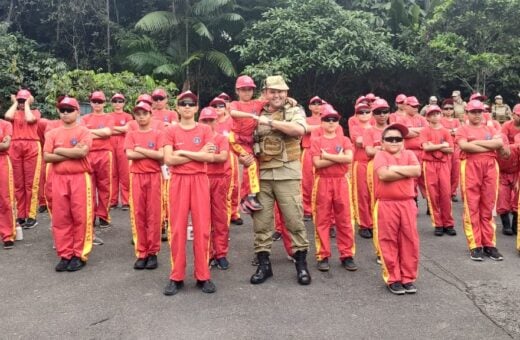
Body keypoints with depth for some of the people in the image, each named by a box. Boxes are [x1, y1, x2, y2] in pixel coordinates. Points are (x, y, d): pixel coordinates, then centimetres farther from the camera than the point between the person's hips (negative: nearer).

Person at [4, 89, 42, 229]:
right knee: (18, 183, 4)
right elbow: (7, 116, -7)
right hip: (15, 148, 3)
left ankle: (31, 216, -1)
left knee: (31, 183, -4)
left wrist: (27, 104, 3)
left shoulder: (35, 112, 12)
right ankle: (20, 215, 10)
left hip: (31, 147, -3)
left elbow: (29, 119, -11)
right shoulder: (14, 113, 17)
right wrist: (15, 103, 7)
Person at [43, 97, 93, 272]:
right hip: (59, 179, 4)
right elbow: (46, 157, -1)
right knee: (60, 218, 5)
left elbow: (82, 152, -17)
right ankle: (65, 255, 14)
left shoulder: (83, 131, 1)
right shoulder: (52, 133, 11)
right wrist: (71, 154, -9)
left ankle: (80, 255, 7)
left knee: (81, 217, -2)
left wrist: (59, 150, -8)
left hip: (80, 178, -4)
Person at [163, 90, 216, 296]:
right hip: (178, 181, 0)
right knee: (177, 228, 2)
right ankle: (176, 277, 11)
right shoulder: (171, 131, 5)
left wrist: (183, 152, -9)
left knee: (202, 228, 0)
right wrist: (197, 154, -8)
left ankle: (203, 276, 10)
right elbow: (169, 160, -7)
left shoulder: (205, 130, 6)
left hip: (199, 181, 0)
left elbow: (210, 157, -8)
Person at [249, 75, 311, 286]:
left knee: (294, 219, 0)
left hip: (287, 174, -3)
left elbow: (299, 129, -18)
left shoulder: (294, 111, 3)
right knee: (261, 220, 6)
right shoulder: (257, 115, 13)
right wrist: (245, 155, -5)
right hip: (261, 174, 3)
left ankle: (301, 263, 14)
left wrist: (270, 122, -19)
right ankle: (263, 264, 18)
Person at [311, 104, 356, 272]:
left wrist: (327, 156, -11)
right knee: (322, 220, 3)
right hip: (323, 182, -2)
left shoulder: (344, 140, 7)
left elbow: (349, 158, -12)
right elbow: (317, 163, -11)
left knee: (344, 220, 4)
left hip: (341, 182, 2)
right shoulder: (316, 141, 1)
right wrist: (338, 158, -10)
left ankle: (347, 255, 13)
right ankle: (323, 256, 11)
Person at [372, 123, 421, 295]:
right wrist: (406, 172, -10)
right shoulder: (380, 155, -1)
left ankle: (408, 278, 18)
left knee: (410, 241, 6)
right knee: (389, 242, 2)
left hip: (407, 204, 3)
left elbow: (417, 171, -9)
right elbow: (383, 175, -19)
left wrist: (395, 168, -11)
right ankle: (393, 279, 13)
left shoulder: (409, 154, 10)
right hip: (386, 205, -3)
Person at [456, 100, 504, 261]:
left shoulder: (490, 129, 19)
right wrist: (490, 146, -5)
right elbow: (464, 146, -11)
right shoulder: (463, 129, 8)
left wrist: (478, 142, -6)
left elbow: (500, 143, 0)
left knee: (488, 207, 5)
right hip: (470, 167, -3)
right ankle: (475, 245, 1)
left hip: (490, 167, 3)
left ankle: (489, 244, 10)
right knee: (472, 207, -3)